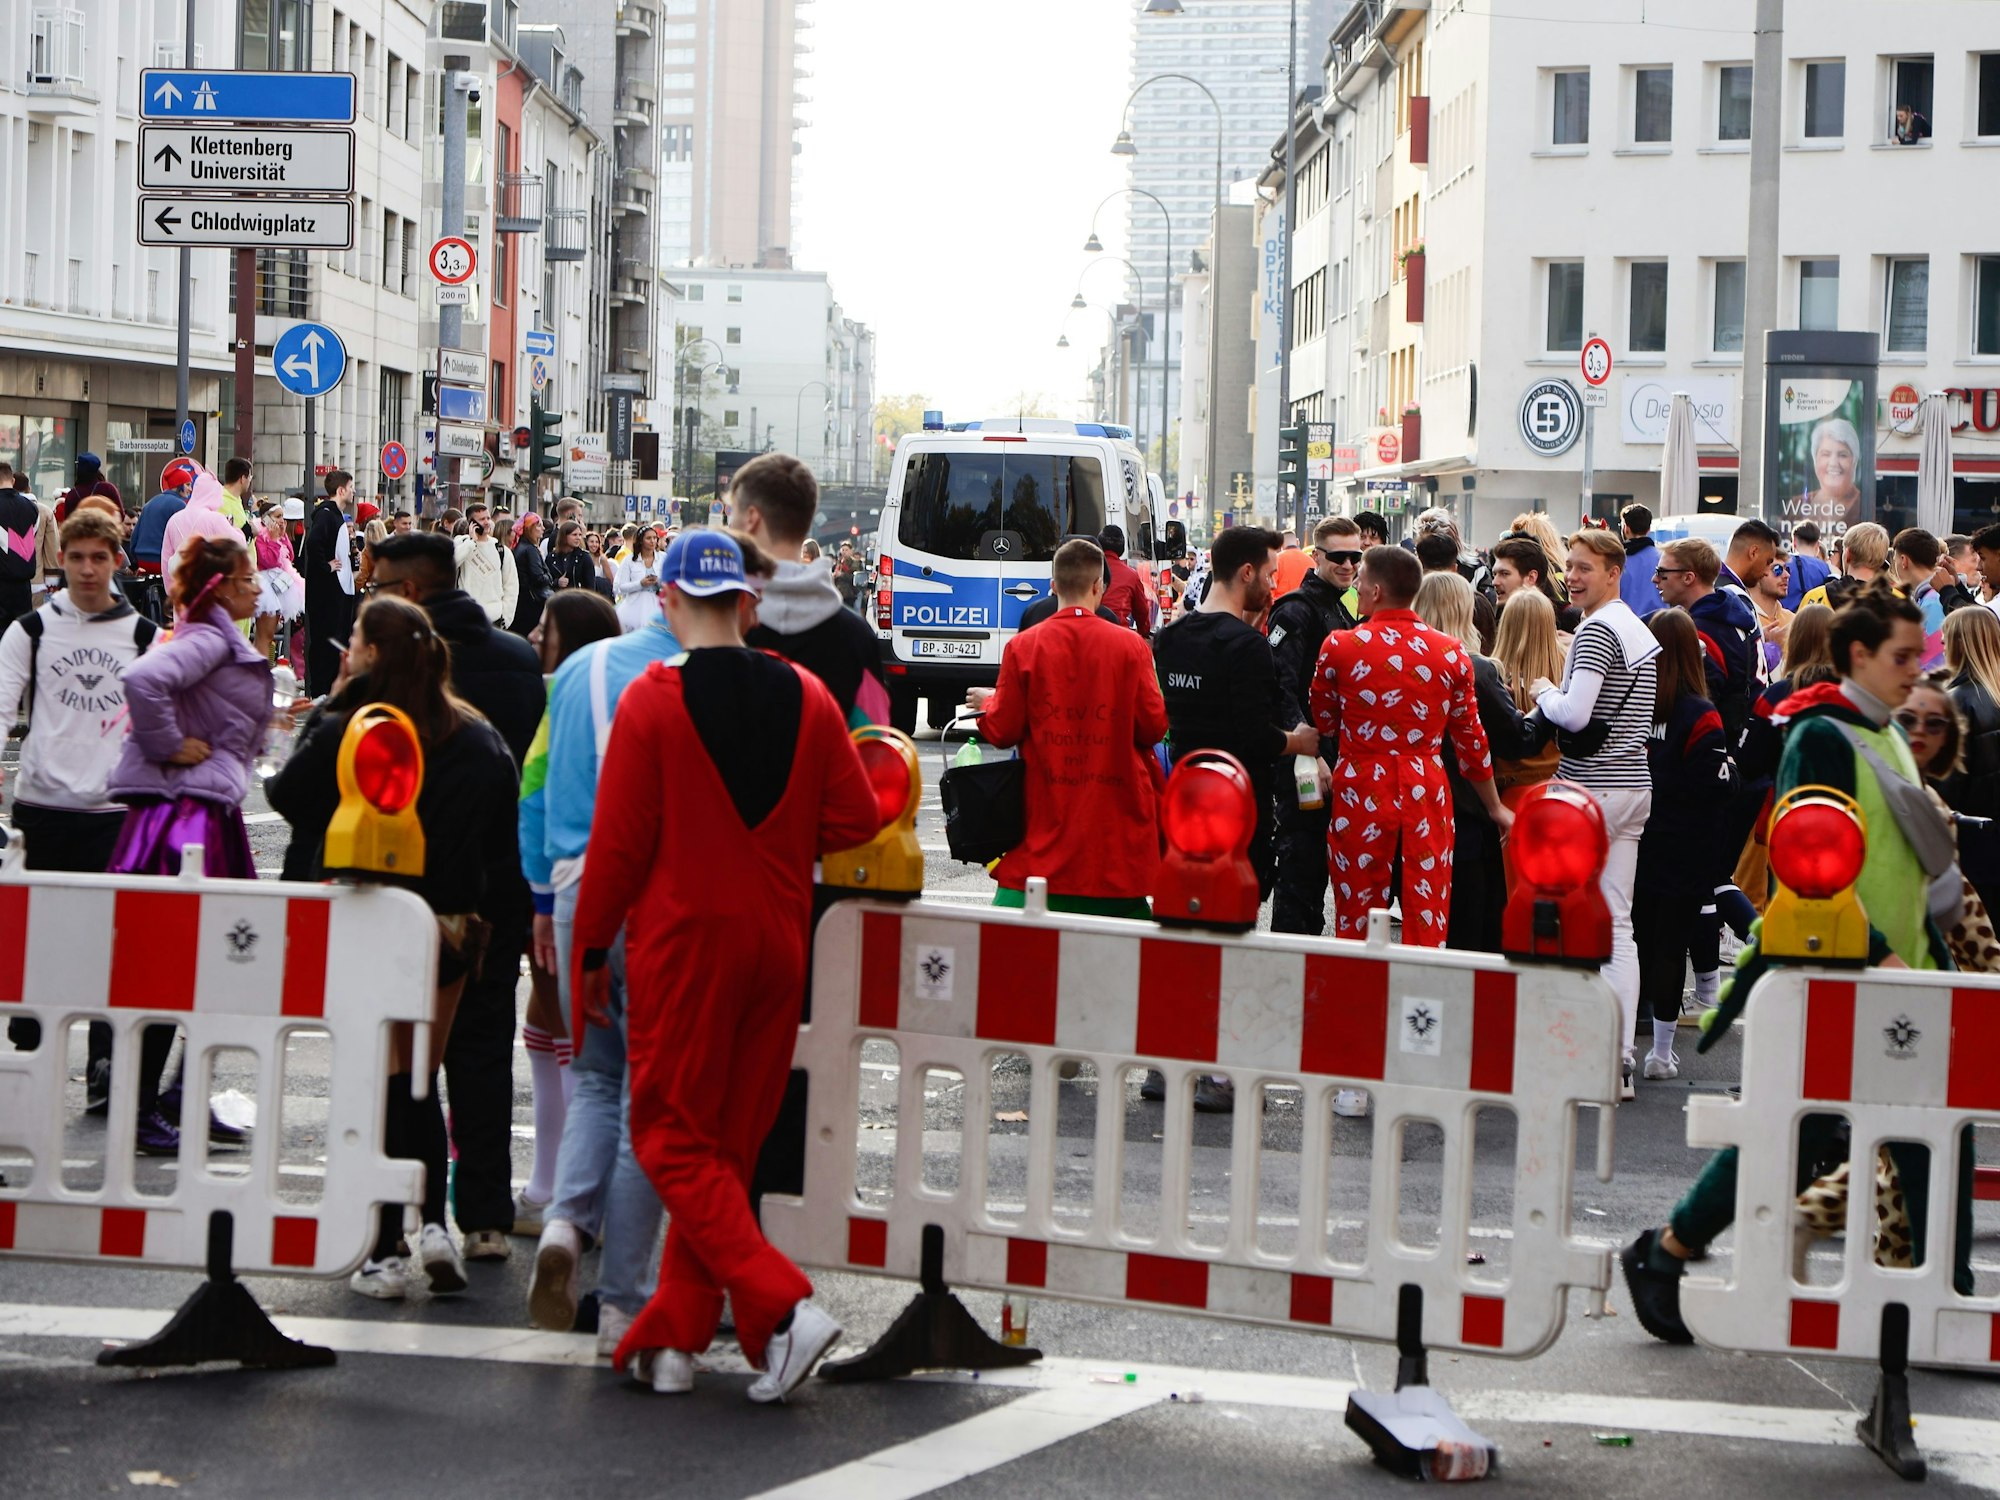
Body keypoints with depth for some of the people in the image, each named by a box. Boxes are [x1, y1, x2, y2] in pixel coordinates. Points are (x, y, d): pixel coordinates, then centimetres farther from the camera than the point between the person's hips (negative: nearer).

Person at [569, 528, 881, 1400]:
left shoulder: (652, 700, -10)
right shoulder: (808, 698, 2)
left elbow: (619, 840, -9)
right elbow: (855, 821, 2)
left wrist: (591, 951, 0)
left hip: (682, 942, -5)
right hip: (778, 944, 5)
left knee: (673, 1138, 2)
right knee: (729, 1143, 12)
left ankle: (781, 1305, -14)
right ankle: (673, 1336, 14)